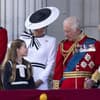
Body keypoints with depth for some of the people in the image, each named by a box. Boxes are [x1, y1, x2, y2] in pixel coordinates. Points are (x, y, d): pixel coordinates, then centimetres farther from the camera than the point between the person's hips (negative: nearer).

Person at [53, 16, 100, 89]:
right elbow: (58, 68, 6)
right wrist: (56, 87, 1)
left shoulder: (94, 44, 1)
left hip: (86, 87, -1)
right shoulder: (63, 45, 7)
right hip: (66, 87, 1)